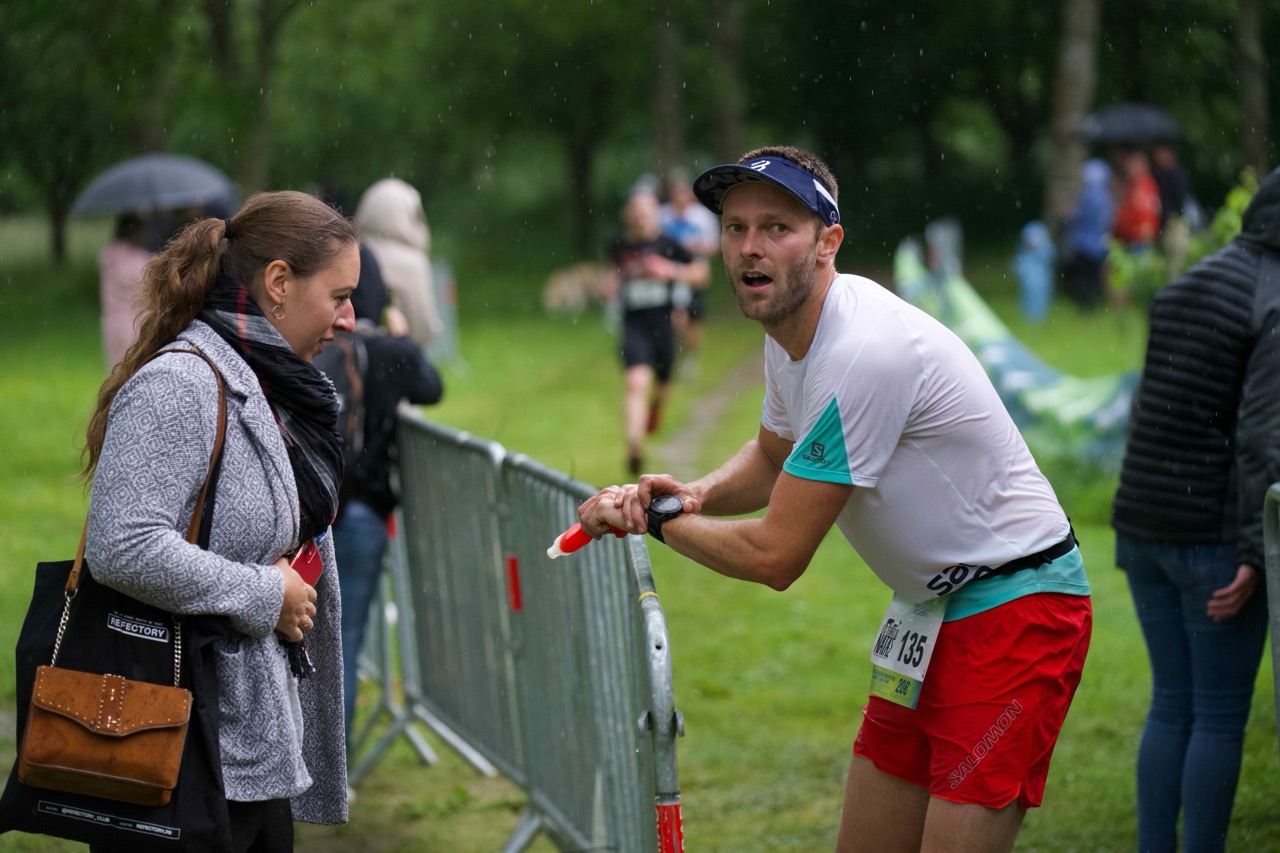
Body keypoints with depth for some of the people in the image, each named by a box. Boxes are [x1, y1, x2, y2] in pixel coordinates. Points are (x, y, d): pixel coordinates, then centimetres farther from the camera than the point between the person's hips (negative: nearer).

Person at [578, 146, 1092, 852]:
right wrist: (695, 495, 3)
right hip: (929, 609, 10)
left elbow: (774, 557, -22)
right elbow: (773, 457, 25)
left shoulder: (863, 355, -27)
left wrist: (659, 520, -5)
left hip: (1012, 613, -10)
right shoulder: (789, 333, 4)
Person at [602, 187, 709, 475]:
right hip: (634, 323, -1)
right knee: (637, 381, -22)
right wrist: (612, 283, 4)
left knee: (662, 384, 18)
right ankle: (634, 445, -30)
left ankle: (655, 408, 56)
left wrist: (671, 271, -15)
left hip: (662, 323, 1)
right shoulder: (618, 246, 1)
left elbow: (700, 272, 1)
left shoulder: (666, 244, -5)